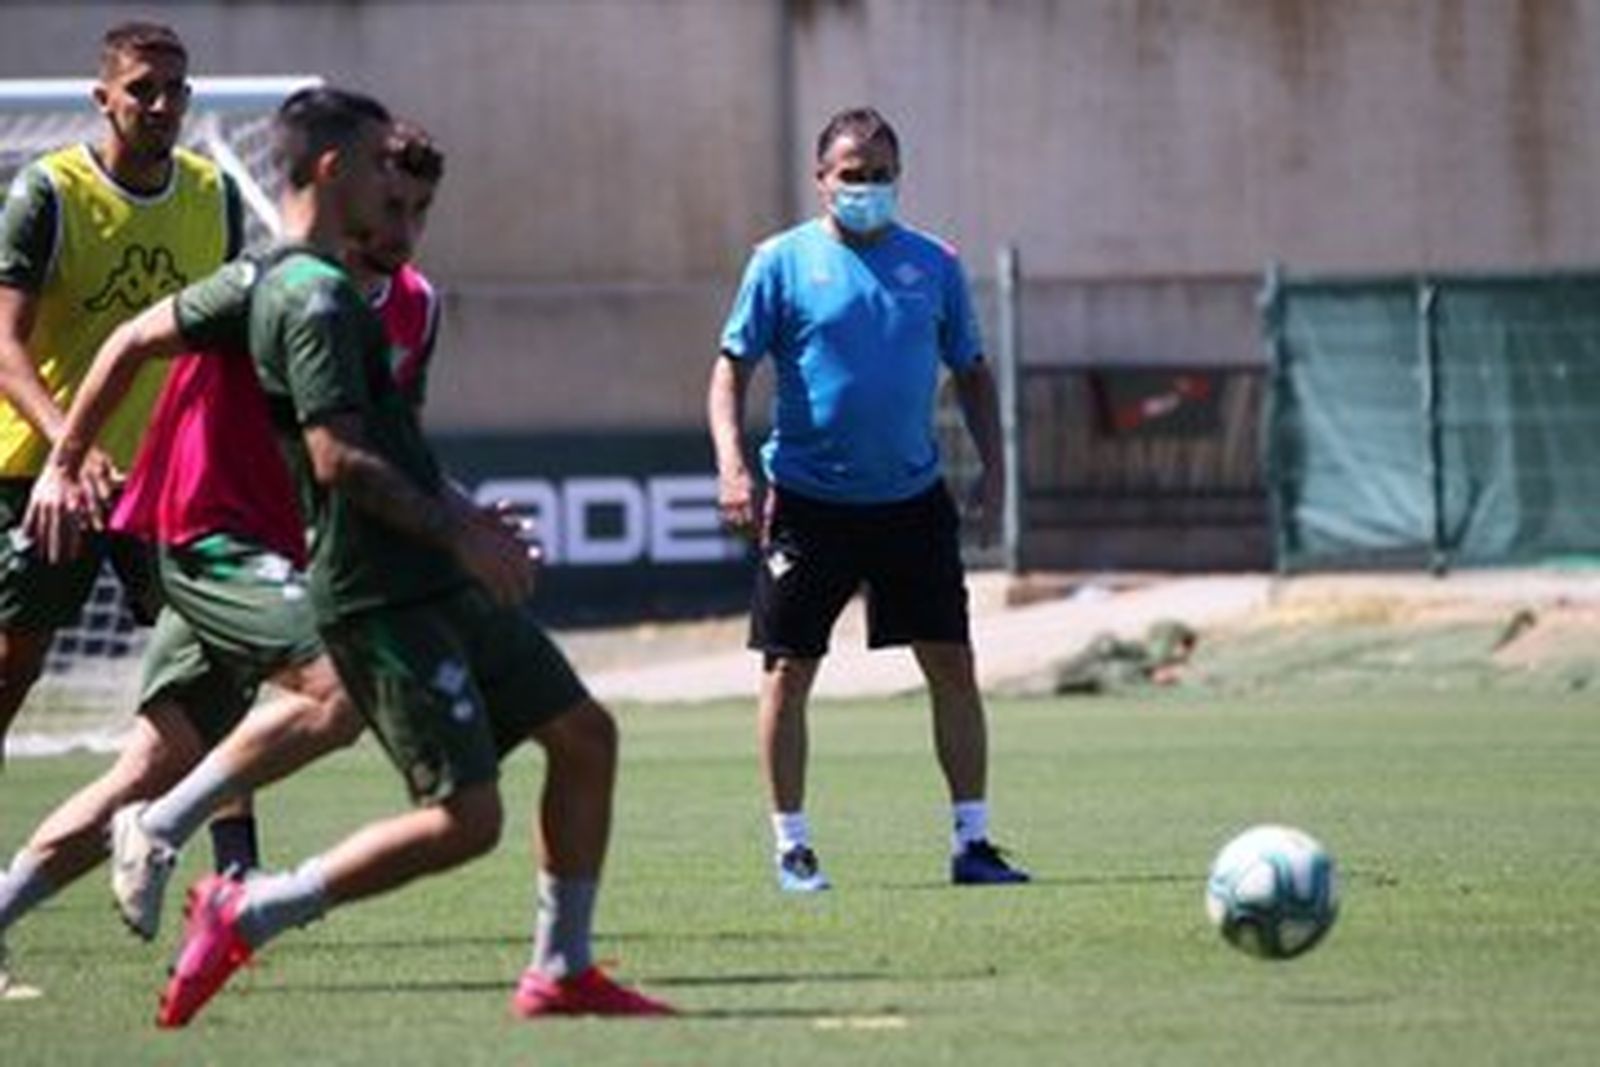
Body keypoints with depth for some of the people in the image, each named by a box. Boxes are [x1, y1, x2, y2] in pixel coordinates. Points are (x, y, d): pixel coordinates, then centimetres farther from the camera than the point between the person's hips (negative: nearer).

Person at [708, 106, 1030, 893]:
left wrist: (992, 468, 4)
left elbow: (970, 371, 14)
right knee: (788, 672, 0)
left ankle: (972, 841, 7)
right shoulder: (783, 262, -3)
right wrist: (731, 465, -16)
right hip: (807, 501, -2)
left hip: (912, 499, 2)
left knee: (952, 665, 0)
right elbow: (732, 368, -3)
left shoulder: (933, 264, 6)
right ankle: (791, 846, 11)